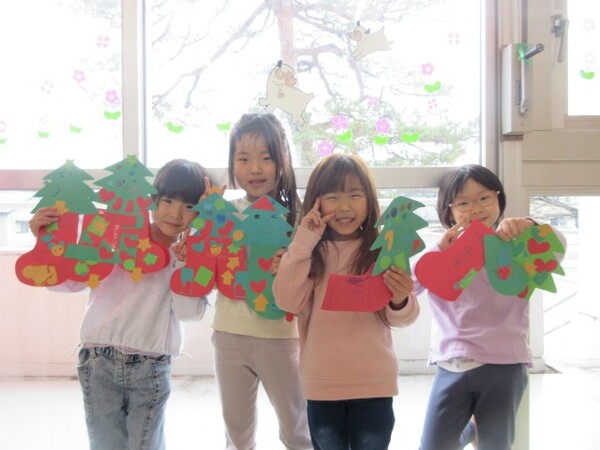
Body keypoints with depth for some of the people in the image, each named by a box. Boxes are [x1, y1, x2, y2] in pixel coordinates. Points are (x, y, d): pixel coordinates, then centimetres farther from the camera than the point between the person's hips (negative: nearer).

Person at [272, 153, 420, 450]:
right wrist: (302, 242, -16)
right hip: (322, 385, 1)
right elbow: (288, 302, -14)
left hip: (374, 384, -1)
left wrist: (400, 301, -28)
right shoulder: (309, 251, 0)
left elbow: (401, 318, -6)